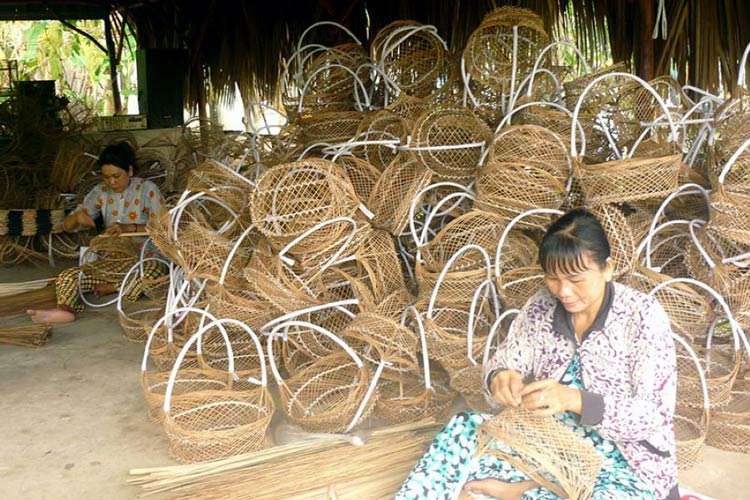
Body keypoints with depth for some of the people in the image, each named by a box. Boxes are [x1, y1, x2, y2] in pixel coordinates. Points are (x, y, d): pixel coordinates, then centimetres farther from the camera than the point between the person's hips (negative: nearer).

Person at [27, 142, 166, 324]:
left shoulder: (147, 189, -4)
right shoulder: (100, 192, 9)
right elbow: (67, 226, 10)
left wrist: (128, 227, -26)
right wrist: (77, 216, -15)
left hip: (144, 258, -4)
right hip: (112, 260, 4)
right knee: (67, 277, -18)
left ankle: (113, 287, -17)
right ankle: (65, 309, -48)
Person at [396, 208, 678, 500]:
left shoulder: (644, 316, -15)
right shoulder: (541, 307, -3)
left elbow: (655, 415, -18)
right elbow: (502, 365, 2)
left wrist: (575, 400, -34)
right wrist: (500, 379, -24)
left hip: (626, 468, -3)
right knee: (463, 430, -19)